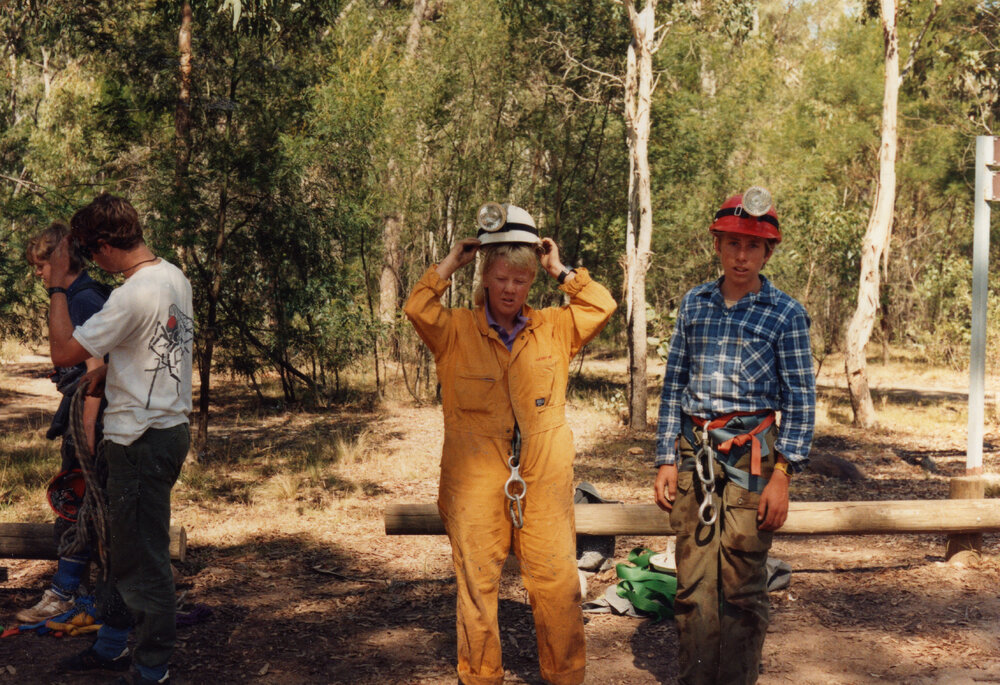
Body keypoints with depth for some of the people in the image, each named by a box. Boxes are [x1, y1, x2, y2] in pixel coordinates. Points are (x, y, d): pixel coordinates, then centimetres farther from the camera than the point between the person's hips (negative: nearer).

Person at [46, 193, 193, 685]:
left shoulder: (132, 296, -23)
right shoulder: (174, 278, 7)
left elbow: (63, 352, -18)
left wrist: (57, 285, -10)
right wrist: (108, 368, 12)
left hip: (142, 441, -10)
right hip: (169, 427, 10)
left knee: (144, 560, 1)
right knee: (124, 547, 22)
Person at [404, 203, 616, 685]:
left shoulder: (553, 329, 12)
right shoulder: (456, 331, 5)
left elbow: (603, 307, 6)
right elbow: (417, 309, -10)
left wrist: (562, 272, 6)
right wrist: (451, 264, -1)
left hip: (544, 479, 2)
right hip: (476, 478, -1)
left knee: (557, 582, 2)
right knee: (477, 583, 4)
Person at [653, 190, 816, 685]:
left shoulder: (786, 315, 1)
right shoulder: (694, 303, 10)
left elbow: (801, 400, -1)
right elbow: (673, 386, 11)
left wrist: (782, 476, -8)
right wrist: (666, 462, 6)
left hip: (750, 456, -3)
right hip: (693, 455, 3)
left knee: (743, 587, 1)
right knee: (693, 582, 5)